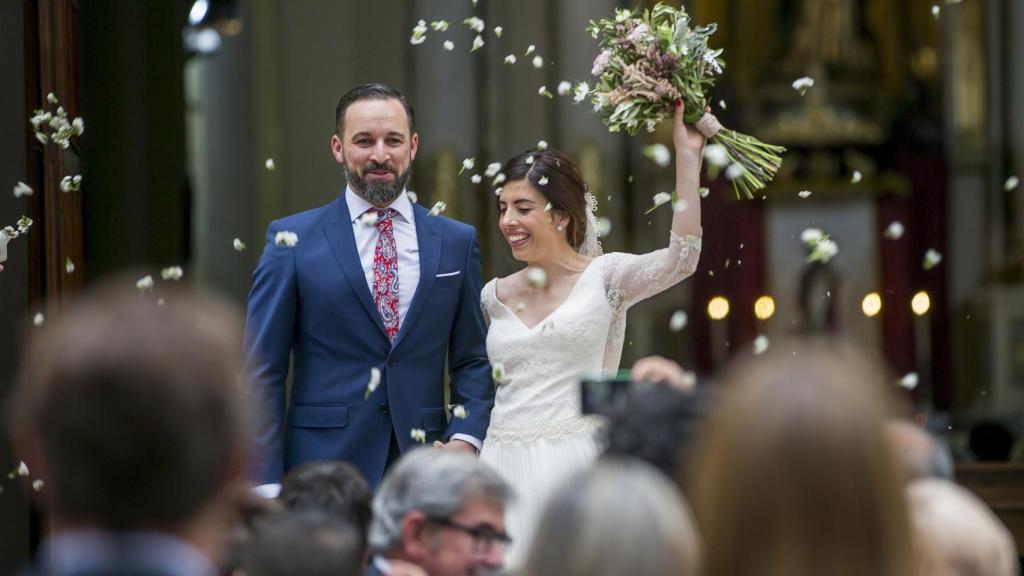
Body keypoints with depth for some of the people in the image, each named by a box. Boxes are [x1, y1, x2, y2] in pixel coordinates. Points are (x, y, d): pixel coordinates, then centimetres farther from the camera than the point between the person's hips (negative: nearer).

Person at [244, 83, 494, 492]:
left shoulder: (456, 242, 10)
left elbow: (472, 361, 13)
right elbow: (263, 371, 0)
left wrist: (466, 438, -5)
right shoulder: (293, 240, 2)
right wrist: (267, 484, -8)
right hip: (324, 464, -2)